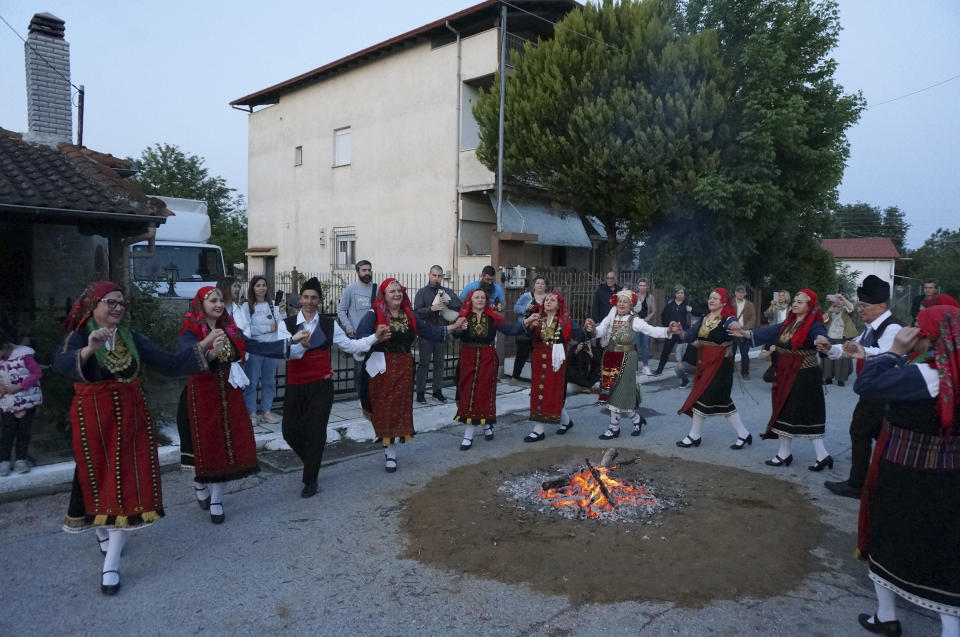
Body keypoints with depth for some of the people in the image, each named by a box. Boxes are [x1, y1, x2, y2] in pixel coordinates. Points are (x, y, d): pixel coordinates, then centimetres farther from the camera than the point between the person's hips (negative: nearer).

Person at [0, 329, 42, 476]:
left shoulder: (23, 355, -14)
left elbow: (37, 373, -13)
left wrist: (18, 387, -19)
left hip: (27, 401, -3)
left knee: (24, 431, 8)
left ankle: (21, 459, 19)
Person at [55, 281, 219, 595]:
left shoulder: (132, 338, 2)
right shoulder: (79, 337, -9)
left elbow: (169, 364, -1)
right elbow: (62, 363, -31)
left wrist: (204, 344, -11)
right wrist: (89, 349, -53)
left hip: (131, 419, 3)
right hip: (94, 420, -2)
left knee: (127, 484, -1)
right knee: (98, 479, 13)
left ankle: (111, 563, 6)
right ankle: (102, 529, 46)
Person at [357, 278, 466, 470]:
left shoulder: (409, 316, 9)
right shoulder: (374, 315, -7)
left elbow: (429, 331, 12)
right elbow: (361, 336, -19)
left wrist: (453, 326, 6)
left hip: (404, 369, 5)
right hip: (382, 369, -4)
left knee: (400, 409, 5)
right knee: (383, 409, 0)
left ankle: (391, 453, 15)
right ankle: (389, 451, 14)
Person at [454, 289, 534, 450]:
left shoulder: (493, 318, 1)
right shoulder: (463, 317, -4)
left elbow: (510, 329, -4)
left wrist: (525, 322, -17)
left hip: (488, 359, 1)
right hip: (468, 359, -1)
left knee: (485, 393, 8)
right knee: (468, 394, 1)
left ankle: (487, 424, 32)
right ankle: (468, 435, 7)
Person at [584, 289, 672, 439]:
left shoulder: (634, 321, -7)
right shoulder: (610, 319, 5)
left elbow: (652, 330, -16)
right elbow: (599, 331, -10)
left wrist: (668, 330, -34)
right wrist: (592, 329, -33)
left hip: (625, 361, -5)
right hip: (609, 359, 5)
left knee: (618, 393, -2)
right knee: (611, 392, 9)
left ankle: (614, 427, 15)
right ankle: (636, 418, 27)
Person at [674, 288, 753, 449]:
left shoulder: (728, 319, -12)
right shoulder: (704, 319, 10)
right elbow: (689, 336, 4)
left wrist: (736, 328, -57)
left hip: (720, 364, -7)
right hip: (704, 363, 7)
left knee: (702, 398, -4)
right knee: (722, 400, 12)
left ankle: (694, 436, 12)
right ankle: (743, 434, 23)